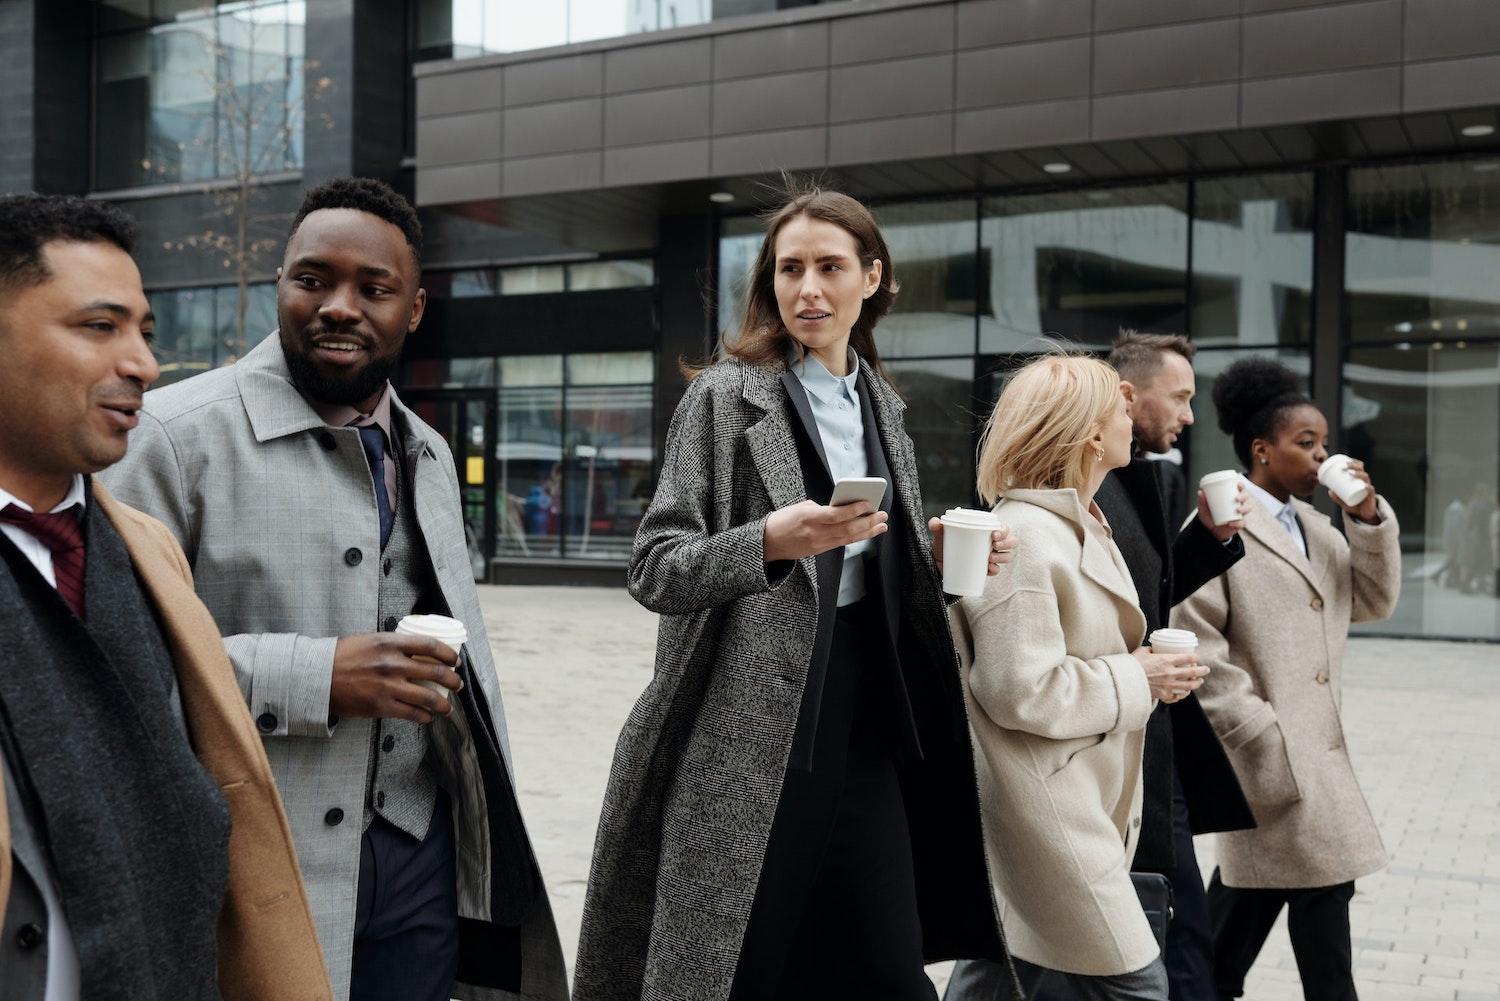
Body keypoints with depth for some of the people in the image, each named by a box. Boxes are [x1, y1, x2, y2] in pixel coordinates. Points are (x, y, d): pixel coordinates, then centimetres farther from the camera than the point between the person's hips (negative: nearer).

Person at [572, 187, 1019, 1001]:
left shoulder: (881, 407, 12)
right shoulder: (725, 395, -5)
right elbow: (654, 570, -9)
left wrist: (944, 562, 1)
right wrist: (769, 542, -25)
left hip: (866, 726, 5)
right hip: (747, 736, -5)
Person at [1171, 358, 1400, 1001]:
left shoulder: (1317, 527, 15)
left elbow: (1373, 602, 11)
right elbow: (1197, 648, -15)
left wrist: (1369, 517, -1)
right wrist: (1265, 735, -17)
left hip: (1316, 745, 8)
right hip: (1269, 751, -8)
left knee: (1250, 891, 17)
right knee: (1322, 889, -5)